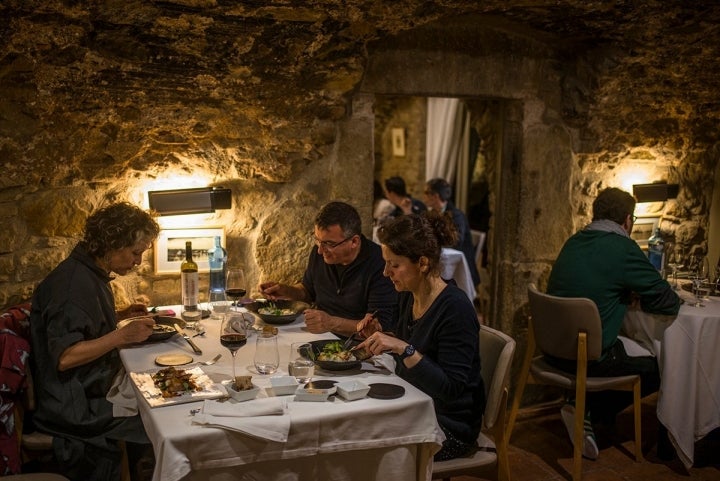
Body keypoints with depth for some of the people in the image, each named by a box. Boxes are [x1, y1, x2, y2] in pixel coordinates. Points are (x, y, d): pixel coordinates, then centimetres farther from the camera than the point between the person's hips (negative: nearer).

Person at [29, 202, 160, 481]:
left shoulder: (91, 275, 9)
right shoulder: (73, 284, -22)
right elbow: (63, 357, -26)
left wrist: (122, 316, 9)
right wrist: (121, 336, -28)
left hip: (91, 391, 10)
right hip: (76, 408, -10)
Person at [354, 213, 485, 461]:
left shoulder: (455, 308, -25)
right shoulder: (408, 296, -1)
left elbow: (451, 389, -26)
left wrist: (404, 349, -34)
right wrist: (381, 336, -3)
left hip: (448, 425, -7)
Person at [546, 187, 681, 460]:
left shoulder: (574, 242, 7)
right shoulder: (622, 248, -14)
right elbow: (669, 303, -8)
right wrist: (638, 298, 11)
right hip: (591, 359, -8)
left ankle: (587, 409, 14)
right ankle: (590, 411, 4)